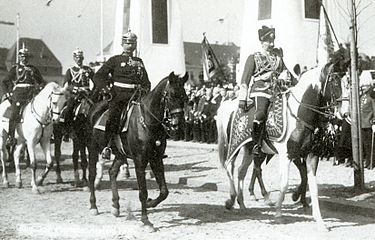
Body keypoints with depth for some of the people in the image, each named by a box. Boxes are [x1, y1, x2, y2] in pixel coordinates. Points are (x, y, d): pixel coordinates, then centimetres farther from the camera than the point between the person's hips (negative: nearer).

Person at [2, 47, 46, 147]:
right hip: (18, 94, -2)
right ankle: (10, 137, -10)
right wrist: (7, 93, 0)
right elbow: (5, 82, 14)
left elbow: (42, 82, 23)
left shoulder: (33, 69, 19)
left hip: (31, 94, 2)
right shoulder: (15, 68, 14)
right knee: (14, 115, -15)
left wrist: (40, 87, 2)